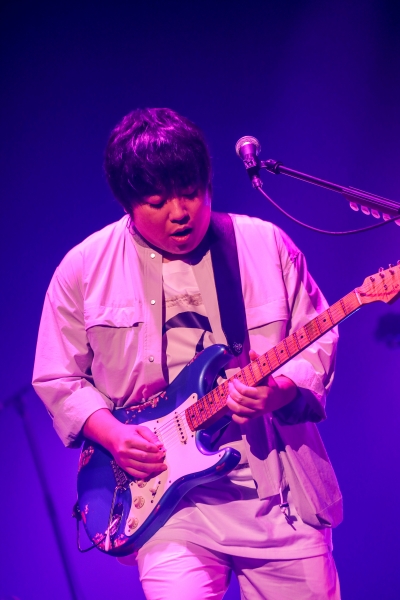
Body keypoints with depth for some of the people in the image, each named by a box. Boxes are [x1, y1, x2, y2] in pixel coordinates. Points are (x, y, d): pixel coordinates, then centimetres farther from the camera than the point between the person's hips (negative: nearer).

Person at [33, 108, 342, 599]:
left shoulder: (266, 245, 2)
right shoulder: (84, 269, 1)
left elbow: (317, 343, 6)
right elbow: (58, 379, 8)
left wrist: (279, 391, -14)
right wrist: (112, 434, -9)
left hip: (280, 488, 2)